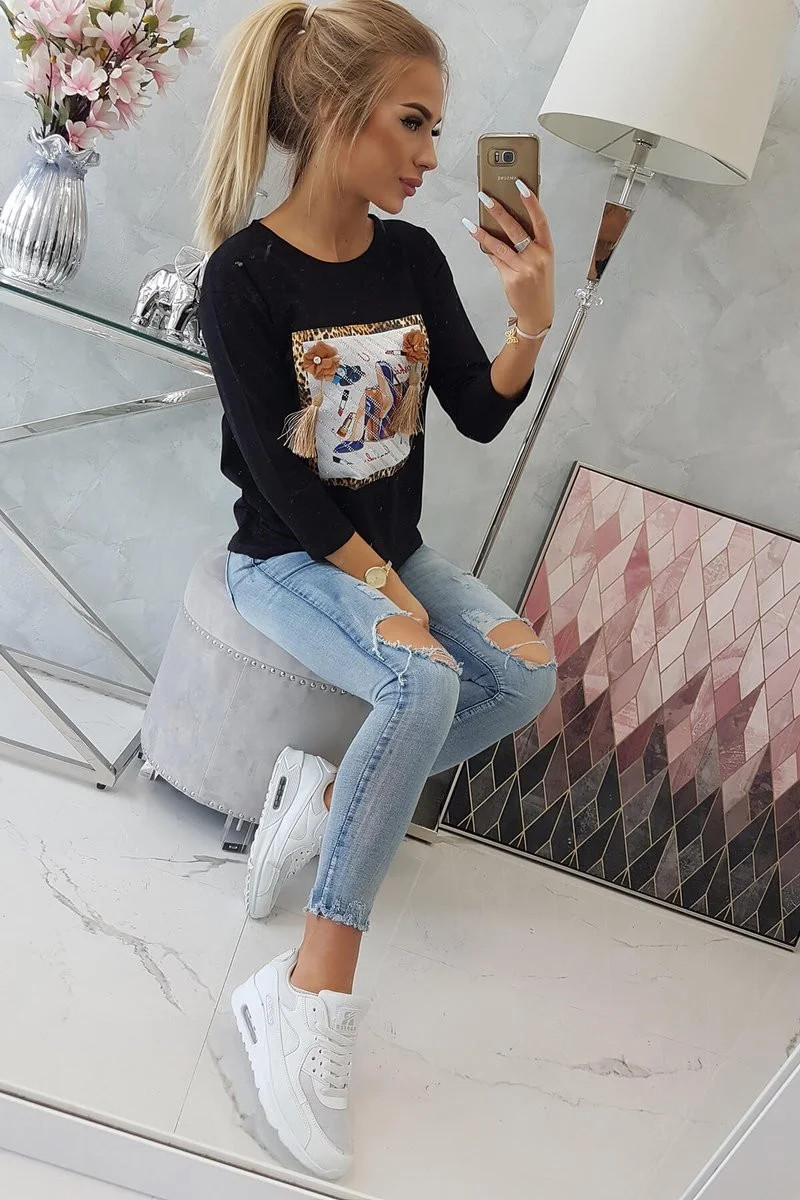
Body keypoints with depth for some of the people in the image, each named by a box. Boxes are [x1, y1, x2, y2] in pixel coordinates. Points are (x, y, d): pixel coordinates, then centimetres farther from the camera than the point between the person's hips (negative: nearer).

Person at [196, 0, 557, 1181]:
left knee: (528, 673, -19)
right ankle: (311, 996, -26)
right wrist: (379, 588, -17)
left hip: (391, 548, 6)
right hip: (289, 557, -6)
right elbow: (281, 475, -17)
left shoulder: (414, 258, 1)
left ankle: (325, 794, -9)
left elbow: (482, 416, 0)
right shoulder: (244, 276, -15)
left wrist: (532, 322, -17)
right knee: (423, 684, -32)